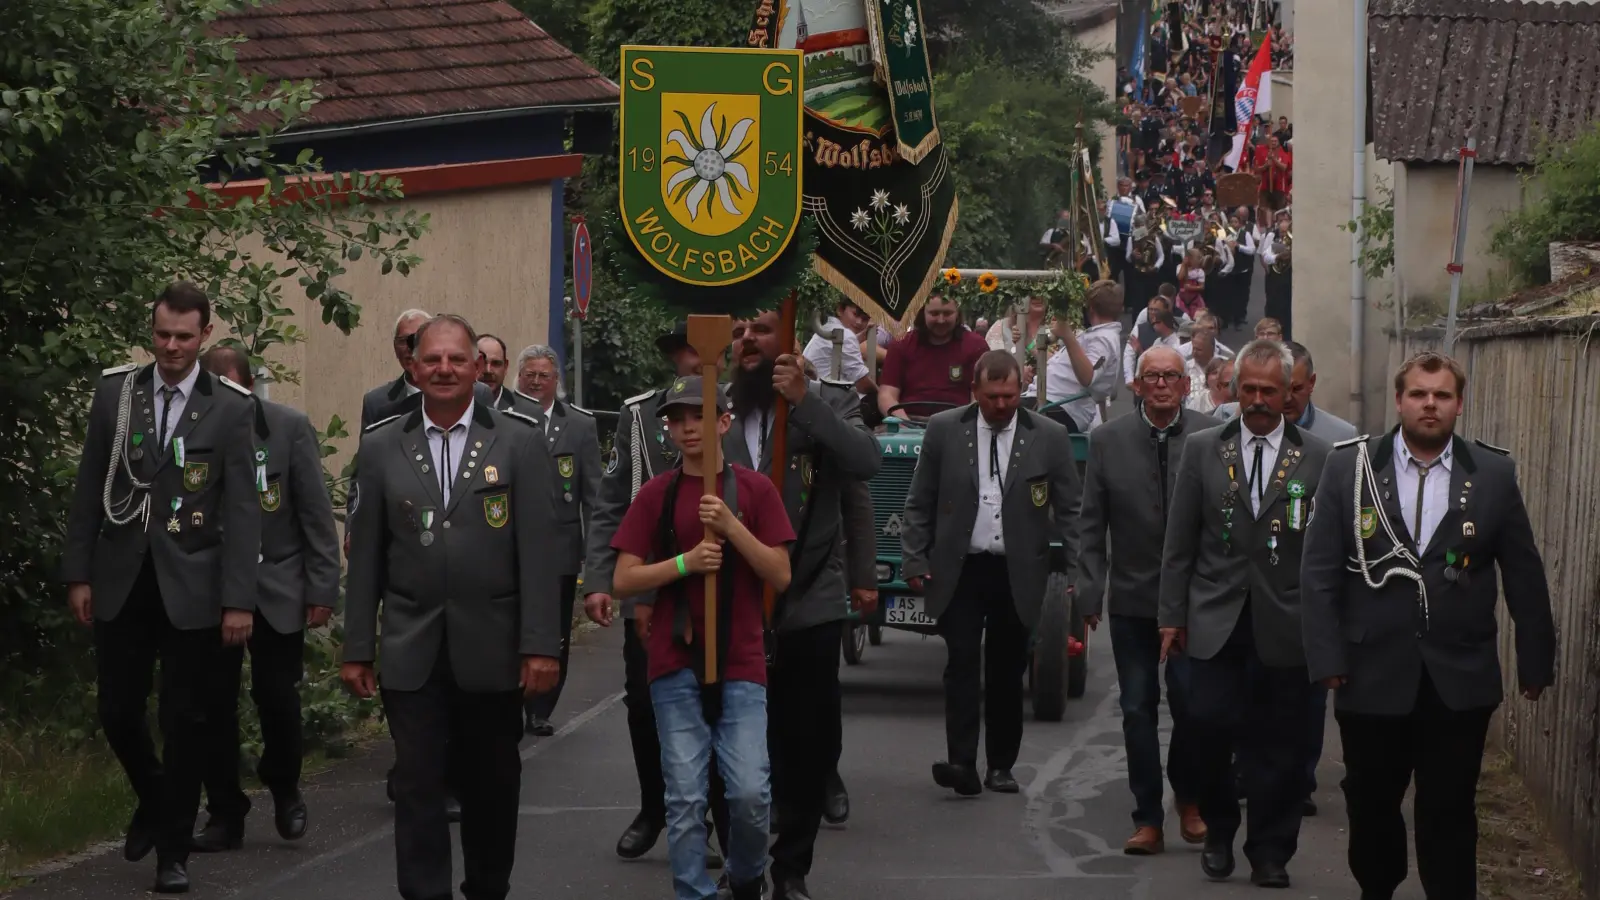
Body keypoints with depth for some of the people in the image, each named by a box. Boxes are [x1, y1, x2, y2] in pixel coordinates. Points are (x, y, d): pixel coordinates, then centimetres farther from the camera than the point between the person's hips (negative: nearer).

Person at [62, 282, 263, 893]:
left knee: (187, 721, 2)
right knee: (116, 710, 5)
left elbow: (242, 509, -6)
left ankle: (173, 851, 14)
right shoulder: (114, 392, 4)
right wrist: (78, 574, 2)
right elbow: (90, 490, 7)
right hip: (121, 583, 2)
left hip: (191, 587, -2)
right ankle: (153, 801, 34)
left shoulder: (231, 408, -4)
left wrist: (239, 600, -10)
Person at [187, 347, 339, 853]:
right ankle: (225, 814, 13)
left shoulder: (289, 428, -7)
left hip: (276, 588, -1)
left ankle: (284, 790, 25)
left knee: (277, 697, -1)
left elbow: (316, 513, -4)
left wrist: (322, 588, -7)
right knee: (213, 703, 1)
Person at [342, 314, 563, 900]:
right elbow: (365, 556, 6)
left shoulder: (520, 442, 1)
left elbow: (538, 550, -4)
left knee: (492, 786, 10)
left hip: (492, 651, 0)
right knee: (418, 786, -3)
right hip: (412, 653, 1)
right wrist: (356, 649, 4)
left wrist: (542, 645, -9)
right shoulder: (381, 446, 5)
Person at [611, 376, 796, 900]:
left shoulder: (754, 489, 2)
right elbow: (623, 581, 2)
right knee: (685, 796, 0)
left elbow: (780, 576, -3)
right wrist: (685, 562, -13)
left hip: (740, 662, -1)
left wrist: (731, 526, -15)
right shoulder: (656, 495, 4)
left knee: (751, 791, -6)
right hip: (675, 664, 1)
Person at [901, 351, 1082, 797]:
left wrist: (1077, 573, -3)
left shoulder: (1050, 437, 0)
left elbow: (1069, 510, 2)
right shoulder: (943, 430, 1)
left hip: (1017, 575, 1)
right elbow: (919, 504, 6)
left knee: (1007, 671, 7)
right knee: (962, 663, -10)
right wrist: (916, 562, 1)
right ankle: (962, 764, -14)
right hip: (959, 570, 0)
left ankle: (1000, 766, 16)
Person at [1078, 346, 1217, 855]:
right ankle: (1148, 820, 13)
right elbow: (1091, 525, 3)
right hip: (1132, 598, 2)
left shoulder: (1212, 437, -3)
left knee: (1190, 705, -5)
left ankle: (1188, 800, 20)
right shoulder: (1107, 441, 2)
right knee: (1138, 711, 6)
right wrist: (1089, 593, -3)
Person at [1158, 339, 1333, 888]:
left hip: (1284, 626, -1)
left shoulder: (1318, 458, 2)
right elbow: (1179, 542, 8)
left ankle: (1270, 853, 16)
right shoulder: (1202, 451, 7)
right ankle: (1218, 833, 19)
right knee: (1211, 729, -5)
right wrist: (1172, 615, 5)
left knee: (1277, 745, 3)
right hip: (1216, 622, 1)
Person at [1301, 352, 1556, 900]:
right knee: (1371, 804, 13)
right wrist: (1327, 658, -8)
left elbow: (1524, 575, 4)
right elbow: (1319, 571, -2)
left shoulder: (1494, 475, 1)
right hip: (1373, 674, 1)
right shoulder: (1350, 467, -1)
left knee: (1450, 812, 3)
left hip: (1460, 680, 0)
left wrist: (1535, 662, 4)